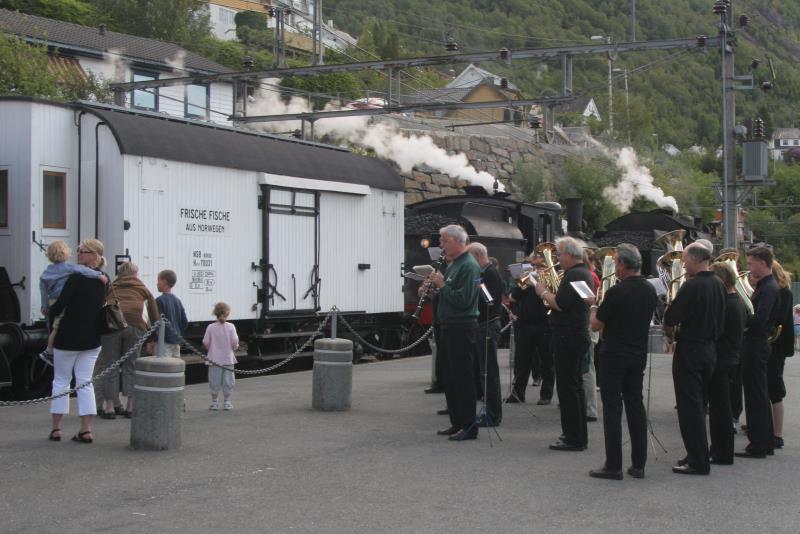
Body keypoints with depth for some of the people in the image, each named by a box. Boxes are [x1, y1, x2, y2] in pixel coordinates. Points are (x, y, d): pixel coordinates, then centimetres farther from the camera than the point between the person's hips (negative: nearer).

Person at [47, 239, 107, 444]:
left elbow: (59, 305, -17)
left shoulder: (76, 278, -18)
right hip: (92, 339, 6)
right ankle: (86, 430, 3)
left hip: (68, 337, -5)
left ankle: (56, 428, 12)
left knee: (61, 380, 8)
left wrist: (50, 313, 2)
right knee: (85, 382, 8)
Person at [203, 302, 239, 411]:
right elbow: (235, 340, -11)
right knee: (228, 381, 9)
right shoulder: (230, 327, -6)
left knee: (215, 381, 6)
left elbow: (206, 342, -5)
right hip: (228, 358, 0)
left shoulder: (211, 327, -5)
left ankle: (214, 402, 11)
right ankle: (227, 402, 12)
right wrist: (235, 347, 10)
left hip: (215, 358, 0)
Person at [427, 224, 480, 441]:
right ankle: (457, 423, 21)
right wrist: (435, 288, 4)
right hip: (448, 327, 10)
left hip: (462, 329, -10)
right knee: (450, 378, 13)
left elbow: (462, 300, -24)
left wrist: (441, 285, -16)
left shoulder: (469, 266, -15)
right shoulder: (453, 264, 16)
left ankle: (469, 427, -1)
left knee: (463, 378, -6)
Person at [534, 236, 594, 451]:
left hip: (568, 338, -11)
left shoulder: (574, 275, -17)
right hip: (577, 335, 11)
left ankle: (574, 439, -4)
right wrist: (548, 293, 9)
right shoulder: (583, 273, 16)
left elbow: (559, 304, -23)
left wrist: (543, 292, -8)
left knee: (568, 387, -7)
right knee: (574, 386, 16)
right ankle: (578, 435, 23)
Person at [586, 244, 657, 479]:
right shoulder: (650, 290, 3)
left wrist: (594, 306, 7)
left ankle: (613, 466, 0)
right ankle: (638, 464, 13)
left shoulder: (616, 292, -19)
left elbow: (596, 325, -12)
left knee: (612, 408, -1)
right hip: (639, 356, 6)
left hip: (614, 356, -6)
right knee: (635, 405, 11)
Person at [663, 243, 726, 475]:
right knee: (699, 405, 17)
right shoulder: (718, 285, 5)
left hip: (689, 351, -8)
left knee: (690, 406, -2)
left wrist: (669, 331, 1)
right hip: (709, 349, 8)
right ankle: (698, 455, 24)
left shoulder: (691, 286, -19)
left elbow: (670, 319, -18)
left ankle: (698, 462, 0)